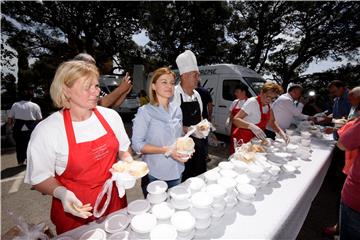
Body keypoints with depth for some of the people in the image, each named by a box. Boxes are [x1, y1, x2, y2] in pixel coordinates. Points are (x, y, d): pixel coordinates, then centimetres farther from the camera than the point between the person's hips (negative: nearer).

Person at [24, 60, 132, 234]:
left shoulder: (110, 116, -7)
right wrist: (61, 193, -25)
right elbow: (40, 178, -8)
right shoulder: (46, 130, -17)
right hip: (75, 210, -3)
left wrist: (128, 162, -12)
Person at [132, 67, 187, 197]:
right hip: (154, 175, -4)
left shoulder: (176, 109, 1)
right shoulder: (145, 111, -15)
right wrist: (166, 150, -23)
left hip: (176, 173, 5)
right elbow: (137, 145, -15)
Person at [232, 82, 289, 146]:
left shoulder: (268, 104, 1)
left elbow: (272, 121, 7)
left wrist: (280, 132, -11)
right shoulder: (252, 102, -21)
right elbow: (235, 120, -29)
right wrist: (251, 126, -43)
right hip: (243, 140, -7)